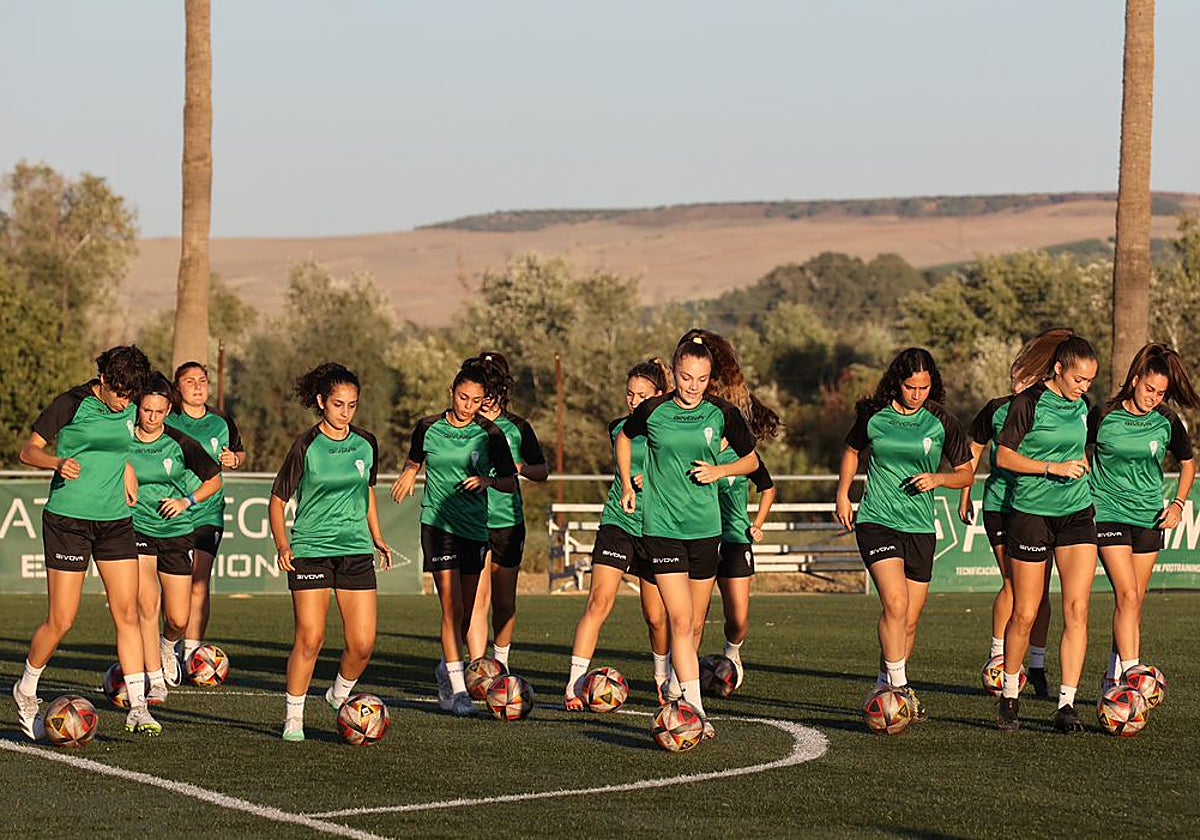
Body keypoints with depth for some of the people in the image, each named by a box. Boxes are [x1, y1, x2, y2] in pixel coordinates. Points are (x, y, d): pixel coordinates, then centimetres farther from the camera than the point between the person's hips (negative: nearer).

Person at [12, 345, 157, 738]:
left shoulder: (129, 410, 6)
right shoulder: (72, 404, -10)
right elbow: (29, 450, -7)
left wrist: (126, 469, 12)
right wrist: (59, 463, -25)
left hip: (115, 521, 5)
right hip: (67, 520, -5)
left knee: (127, 612, -4)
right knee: (61, 621, -3)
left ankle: (137, 707, -3)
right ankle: (26, 690, 20)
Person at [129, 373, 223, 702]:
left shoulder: (180, 444, -6)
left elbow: (214, 480, 5)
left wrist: (187, 501, -8)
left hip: (177, 531, 1)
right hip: (137, 528, -1)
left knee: (178, 619, 0)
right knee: (147, 604, -17)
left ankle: (166, 645, 37)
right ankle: (155, 682, -9)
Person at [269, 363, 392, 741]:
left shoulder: (366, 444, 6)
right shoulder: (307, 447, -6)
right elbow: (278, 498, 0)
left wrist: (377, 538, 19)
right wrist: (282, 545, -10)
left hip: (356, 550, 4)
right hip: (310, 550, -4)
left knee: (363, 644, -4)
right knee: (310, 638, -10)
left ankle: (340, 695, 24)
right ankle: (293, 717, 3)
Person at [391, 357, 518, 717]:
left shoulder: (490, 435, -1)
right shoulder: (429, 428, 0)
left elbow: (510, 483, 5)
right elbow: (414, 459, 20)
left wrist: (488, 480, -15)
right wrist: (409, 473, -2)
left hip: (475, 527, 2)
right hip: (438, 523, -2)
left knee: (465, 610, 9)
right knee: (452, 607, -12)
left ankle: (446, 668, 34)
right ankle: (458, 690, -13)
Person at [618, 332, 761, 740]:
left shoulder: (722, 414, -2)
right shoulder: (653, 411, -3)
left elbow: (751, 461, 11)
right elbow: (624, 439, 19)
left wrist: (720, 470, -6)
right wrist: (628, 485, 14)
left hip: (705, 526, 2)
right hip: (661, 526, -2)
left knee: (692, 624, 10)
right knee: (680, 620, -12)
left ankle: (677, 689, 29)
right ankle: (695, 711, -16)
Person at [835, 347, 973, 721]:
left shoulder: (941, 423, 0)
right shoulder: (874, 416, 0)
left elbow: (966, 474, 9)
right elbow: (852, 451, 19)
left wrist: (937, 479, -10)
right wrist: (843, 494, 9)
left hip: (920, 527, 2)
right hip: (876, 520, -2)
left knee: (910, 620, 7)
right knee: (895, 602, -22)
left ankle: (885, 684, 26)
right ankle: (898, 686, -17)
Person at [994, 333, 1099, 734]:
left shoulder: (1081, 406, 9)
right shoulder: (1029, 402, -9)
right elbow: (1004, 457, -10)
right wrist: (1054, 467, -17)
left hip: (1077, 513, 5)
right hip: (1031, 515, -5)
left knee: (1077, 609, -7)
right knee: (1024, 614, 1)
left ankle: (1066, 704, -6)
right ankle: (1009, 695, 21)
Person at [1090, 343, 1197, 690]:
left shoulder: (1167, 423, 0)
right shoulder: (1104, 417, -8)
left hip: (1149, 519, 4)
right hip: (1109, 515, -4)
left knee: (1135, 604, 6)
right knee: (1128, 596, -18)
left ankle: (1114, 679, 17)